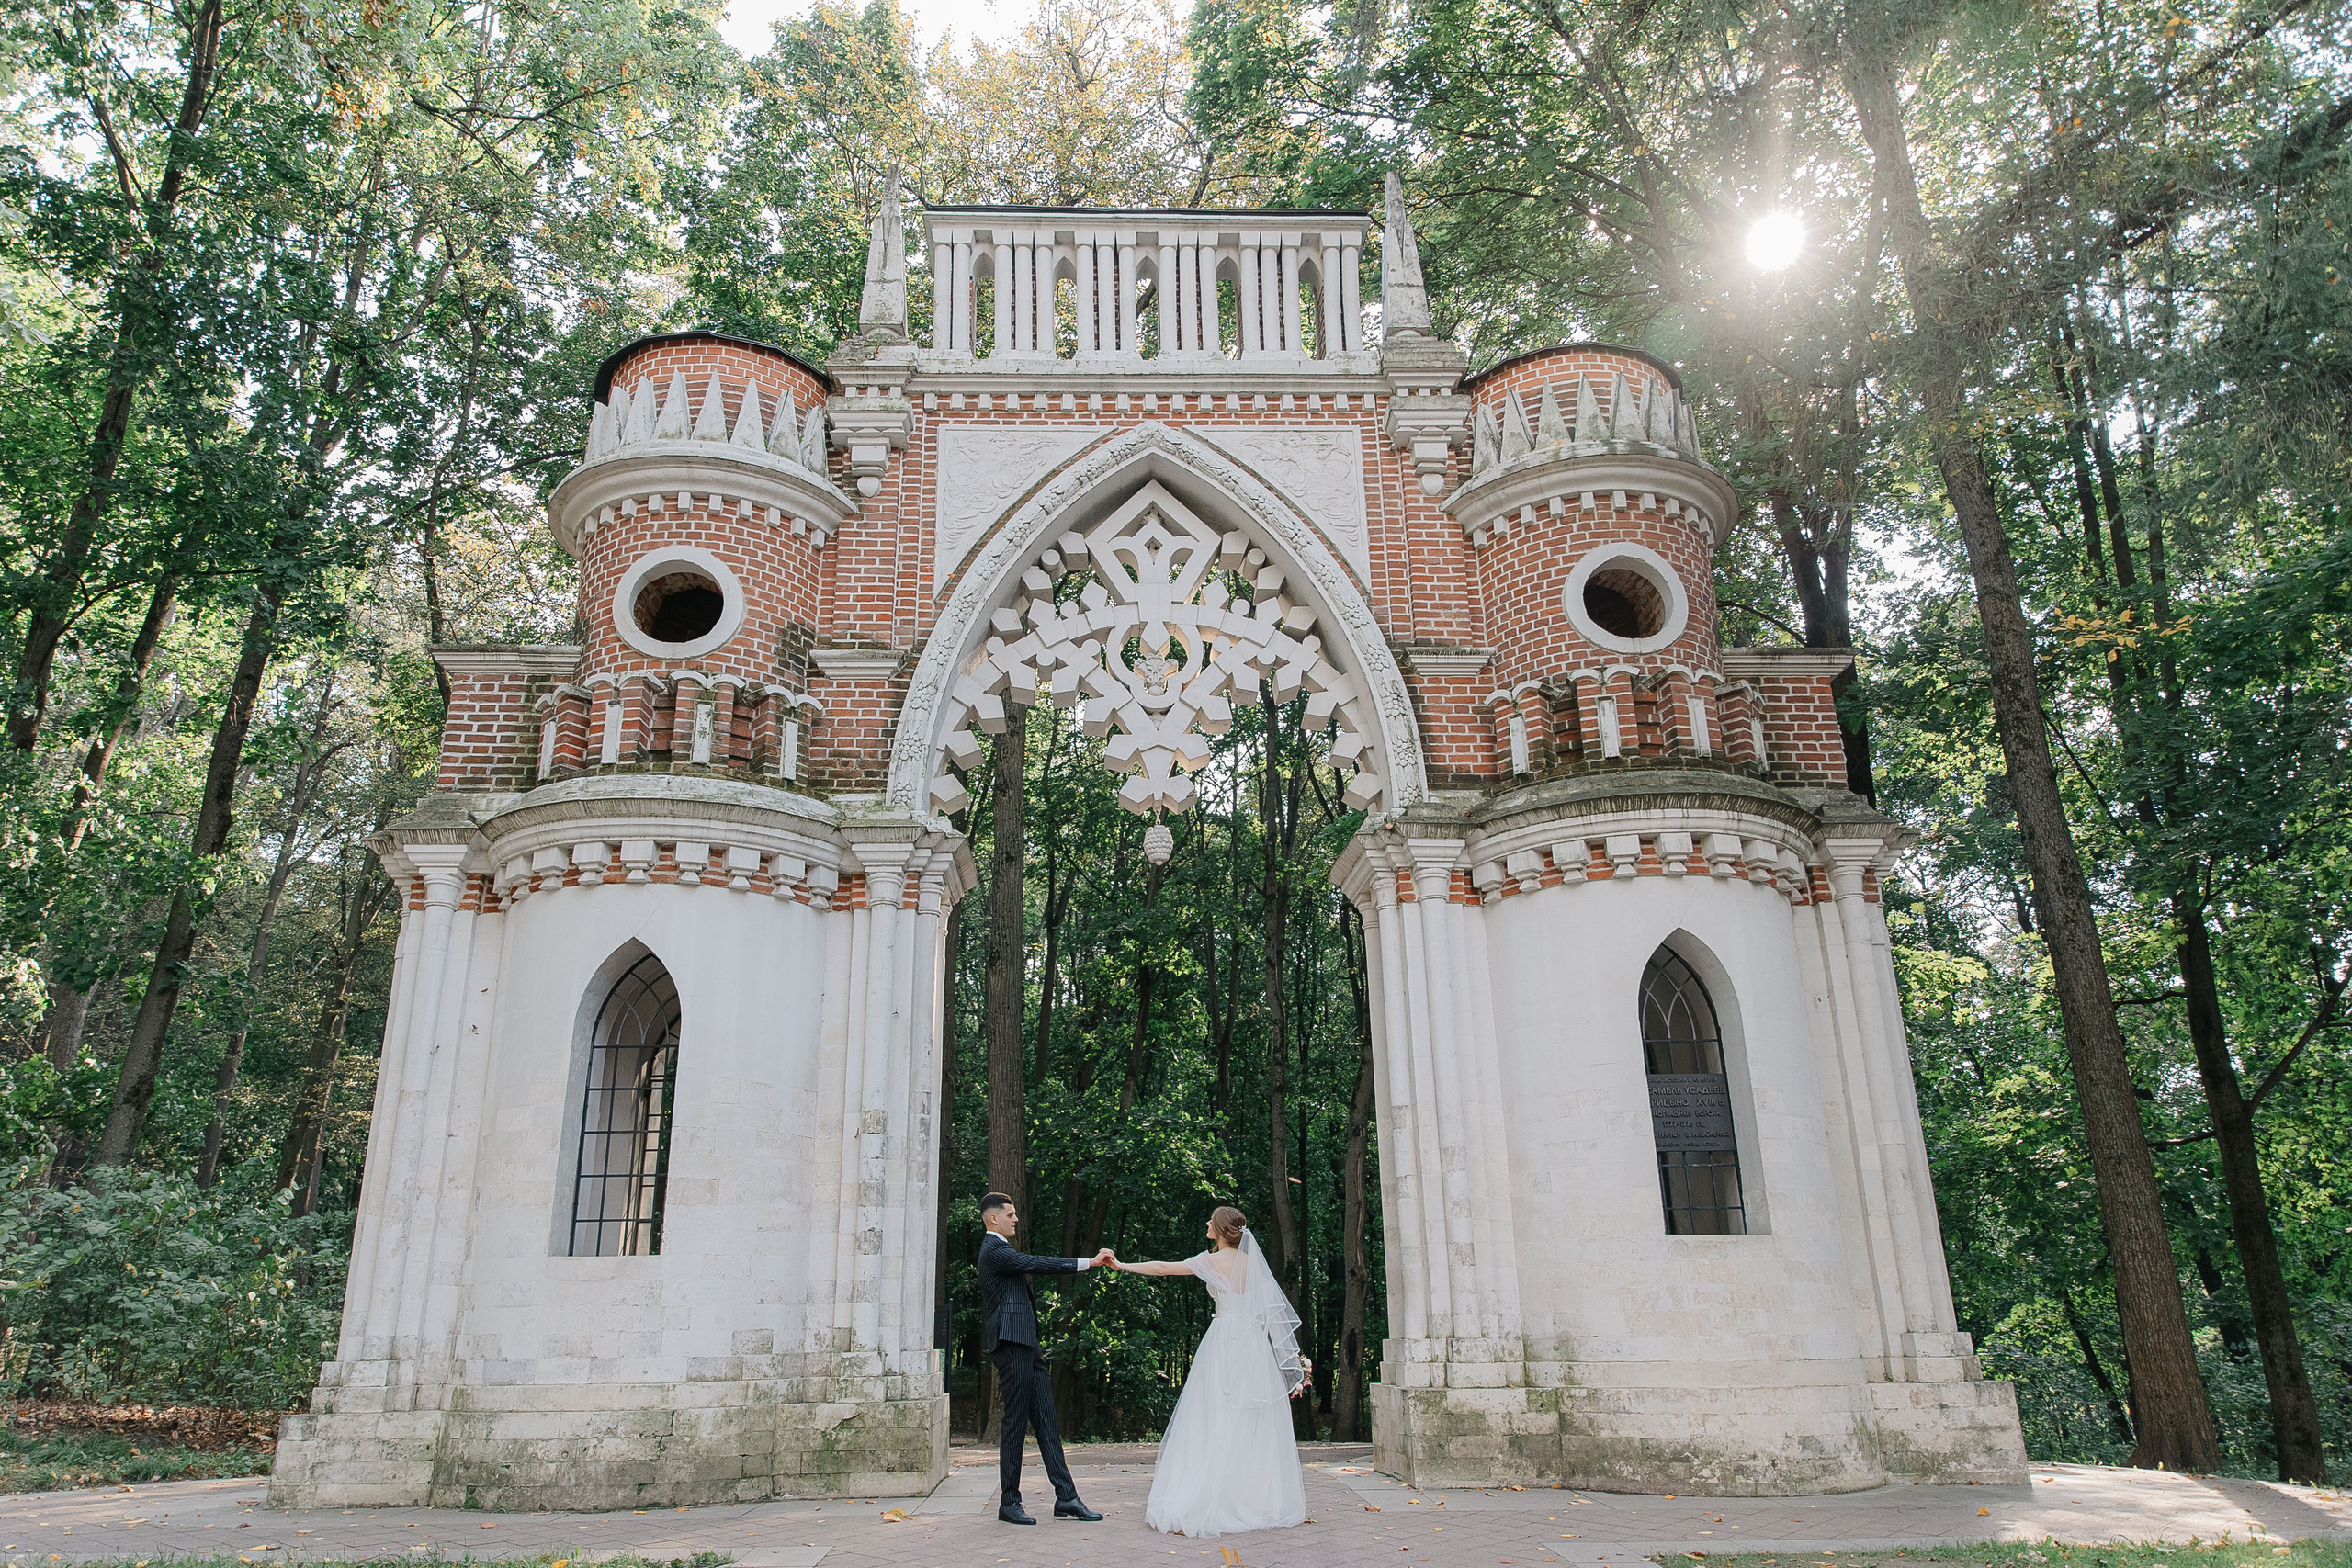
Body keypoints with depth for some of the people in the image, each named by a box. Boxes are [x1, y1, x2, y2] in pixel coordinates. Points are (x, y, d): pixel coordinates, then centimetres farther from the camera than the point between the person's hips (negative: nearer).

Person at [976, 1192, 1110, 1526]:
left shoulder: (1001, 1249, 21)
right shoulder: (995, 1251, -11)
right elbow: (1038, 1265, -21)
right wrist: (1089, 1262, -21)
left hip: (1025, 1346, 10)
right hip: (1011, 1344, -10)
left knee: (1047, 1422, 5)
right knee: (1016, 1423, -4)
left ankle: (1066, 1498, 5)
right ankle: (1009, 1502, 5)